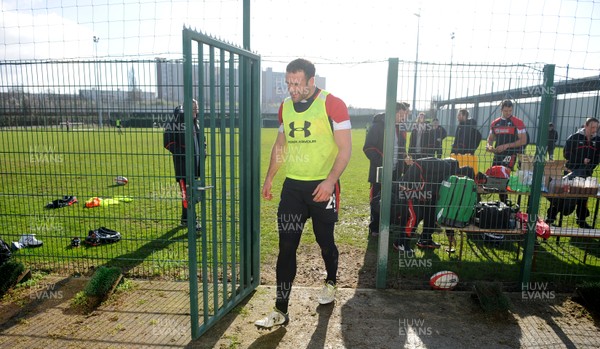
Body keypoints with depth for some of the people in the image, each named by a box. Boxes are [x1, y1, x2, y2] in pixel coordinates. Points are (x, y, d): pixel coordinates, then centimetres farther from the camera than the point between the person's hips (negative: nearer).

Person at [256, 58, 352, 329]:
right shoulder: (285, 107, 9)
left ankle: (331, 282, 43)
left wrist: (330, 181, -22)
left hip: (322, 187, -4)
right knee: (286, 247, 1)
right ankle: (280, 310, 10)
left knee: (325, 241, 12)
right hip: (292, 186, 4)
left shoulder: (332, 104, -9)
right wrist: (269, 177, 15)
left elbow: (345, 148, -11)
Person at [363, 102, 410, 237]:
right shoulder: (378, 125, -10)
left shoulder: (401, 127, 10)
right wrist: (380, 162, -22)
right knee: (377, 199, 4)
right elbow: (368, 148, -13)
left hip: (395, 171, 6)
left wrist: (405, 159, 6)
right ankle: (375, 228, 17)